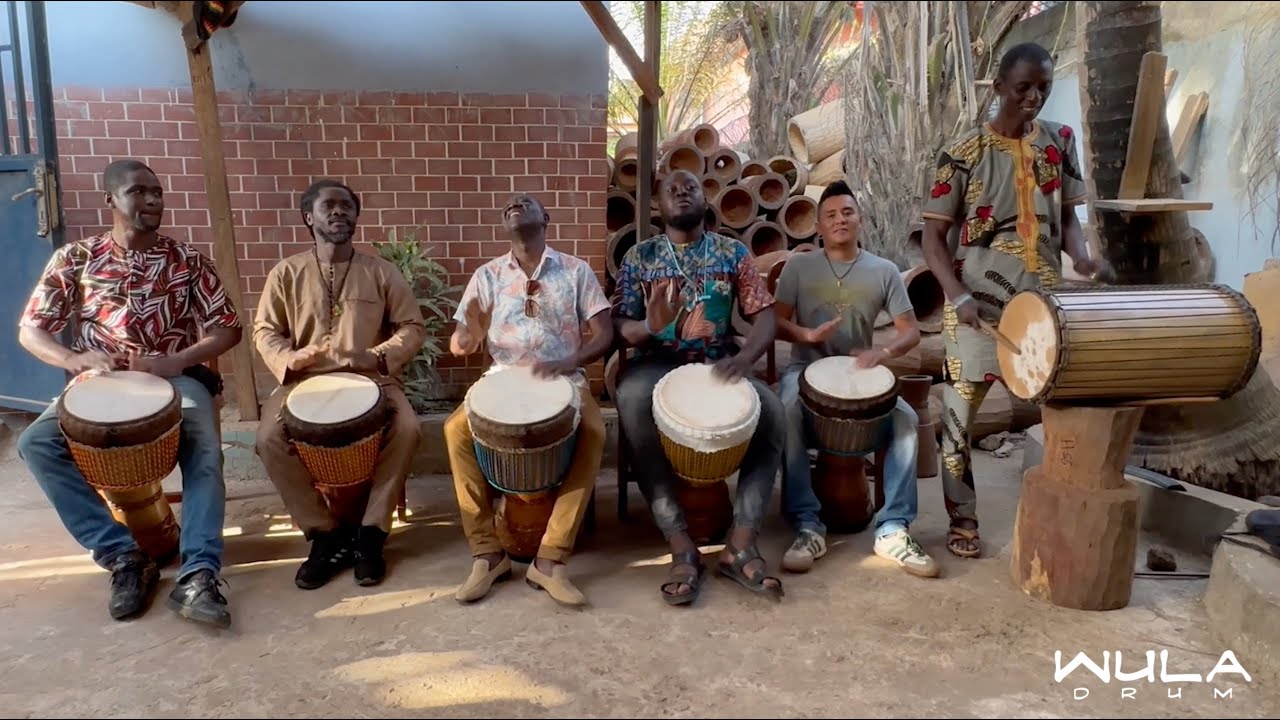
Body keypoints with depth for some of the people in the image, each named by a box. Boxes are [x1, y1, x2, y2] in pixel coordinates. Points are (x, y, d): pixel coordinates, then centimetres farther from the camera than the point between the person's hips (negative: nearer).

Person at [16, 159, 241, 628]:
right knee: (36, 444, -25)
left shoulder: (187, 259, 6)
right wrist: (74, 359, -16)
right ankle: (124, 557, -21)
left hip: (176, 379, -1)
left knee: (204, 449, -32)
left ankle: (198, 575, -35)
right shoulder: (76, 259, 8)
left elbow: (227, 328, 3)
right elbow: (30, 329, 7)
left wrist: (177, 361, -16)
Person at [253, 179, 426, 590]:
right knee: (269, 438, -27)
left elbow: (413, 328, 4)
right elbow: (265, 331, 8)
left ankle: (369, 533, -12)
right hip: (304, 381, 1)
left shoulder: (382, 272, 6)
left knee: (407, 429, -30)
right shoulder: (286, 273, 7)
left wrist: (377, 357, -14)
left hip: (371, 378, 0)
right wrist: (287, 359, -15)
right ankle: (326, 534, -9)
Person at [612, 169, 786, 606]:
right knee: (632, 405, -36)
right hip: (657, 363, -1)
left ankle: (741, 545, -24)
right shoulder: (639, 257, 7)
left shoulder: (733, 253, 8)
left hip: (718, 362, 2)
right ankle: (682, 548, -32)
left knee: (772, 414, -28)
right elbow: (620, 327, 0)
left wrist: (745, 357, -22)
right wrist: (651, 327, -25)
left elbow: (765, 316, 0)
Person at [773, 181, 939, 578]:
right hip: (806, 369, -1)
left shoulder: (884, 271, 5)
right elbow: (777, 322, 0)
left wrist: (882, 352, -21)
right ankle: (808, 526, -27)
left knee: (906, 419, -25)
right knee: (788, 413, -35)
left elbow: (911, 331, 1)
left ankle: (892, 530, -17)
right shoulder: (798, 266, 3)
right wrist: (808, 334, -22)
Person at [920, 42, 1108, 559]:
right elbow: (934, 236, -6)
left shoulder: (1060, 142, 6)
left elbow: (1067, 217, 11)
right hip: (978, 305, -4)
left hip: (1044, 300, 4)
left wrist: (1081, 258, -10)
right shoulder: (964, 153, -7)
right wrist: (959, 296, -20)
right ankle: (962, 521, 17)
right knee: (959, 414, 2)